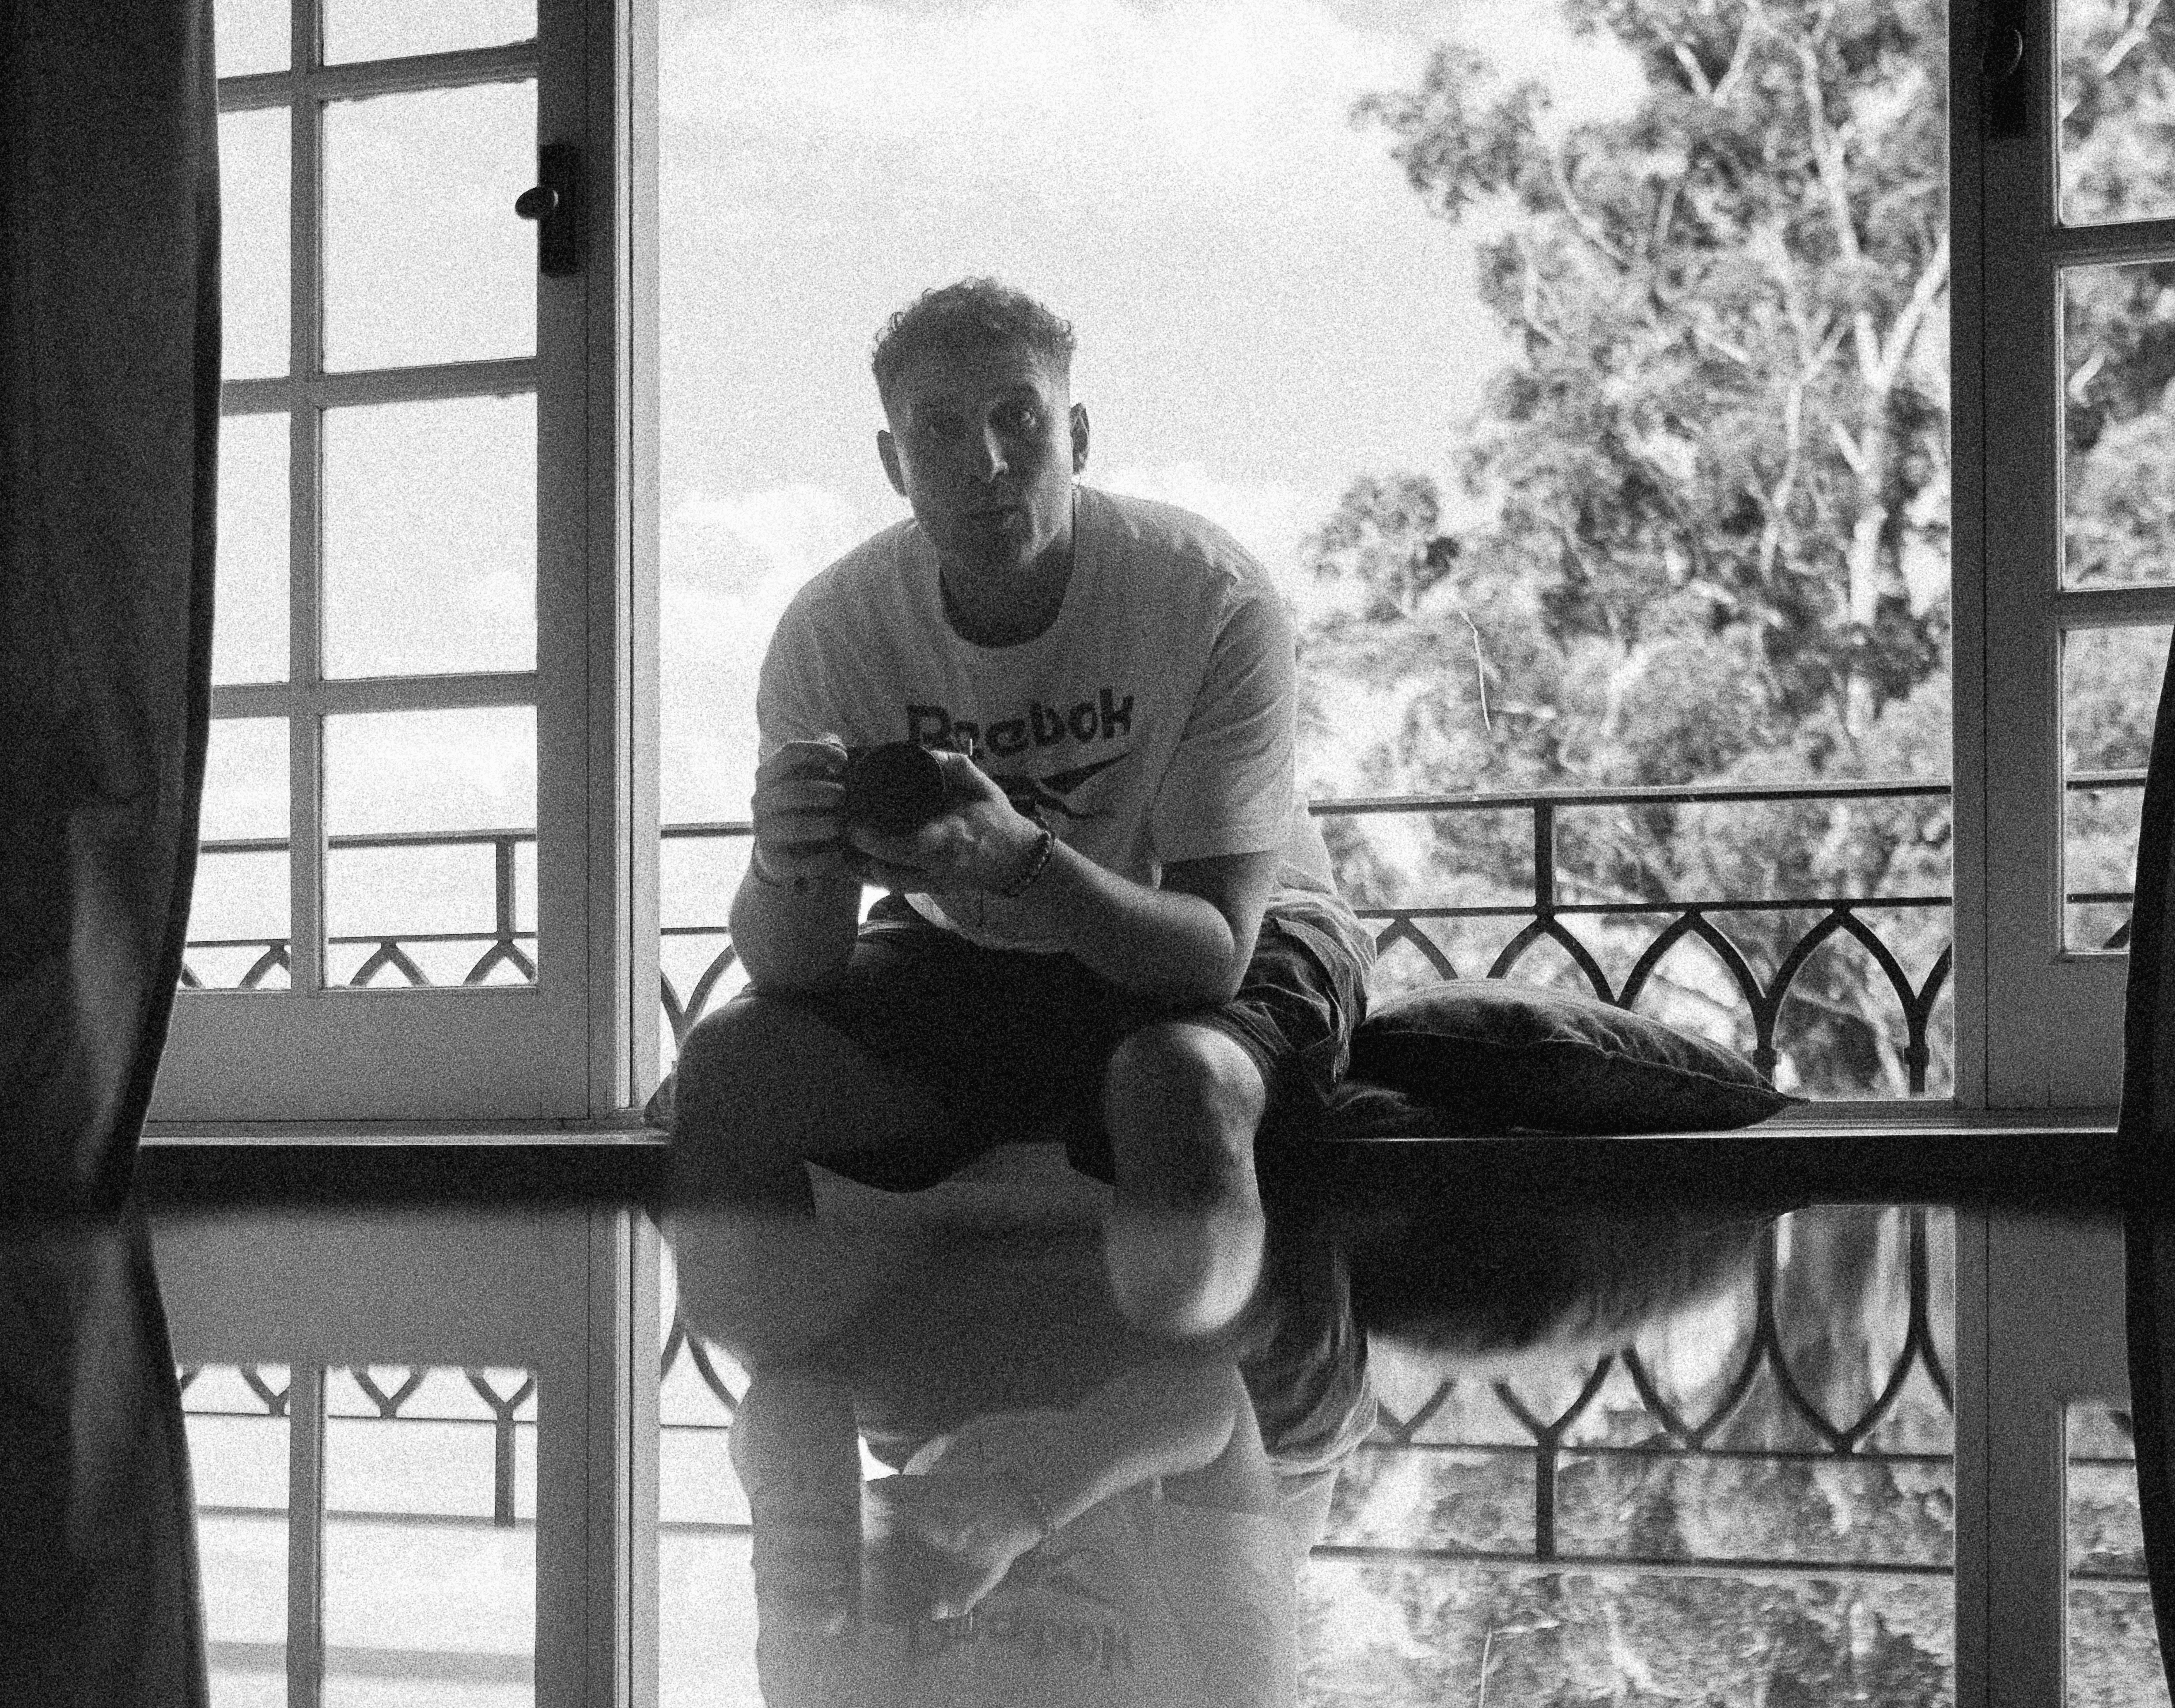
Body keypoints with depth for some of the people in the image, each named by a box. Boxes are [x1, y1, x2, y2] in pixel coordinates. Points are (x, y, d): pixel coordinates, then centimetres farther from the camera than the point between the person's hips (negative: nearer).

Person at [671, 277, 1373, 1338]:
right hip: (963, 958, 3)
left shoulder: (1212, 598, -25)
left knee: (1179, 1078, -37)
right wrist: (786, 868, -44)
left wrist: (1019, 861, -47)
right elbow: (794, 971, -19)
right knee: (727, 1063, -19)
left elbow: (1212, 948, -29)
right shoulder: (831, 631, -16)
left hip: (1230, 946, -3)